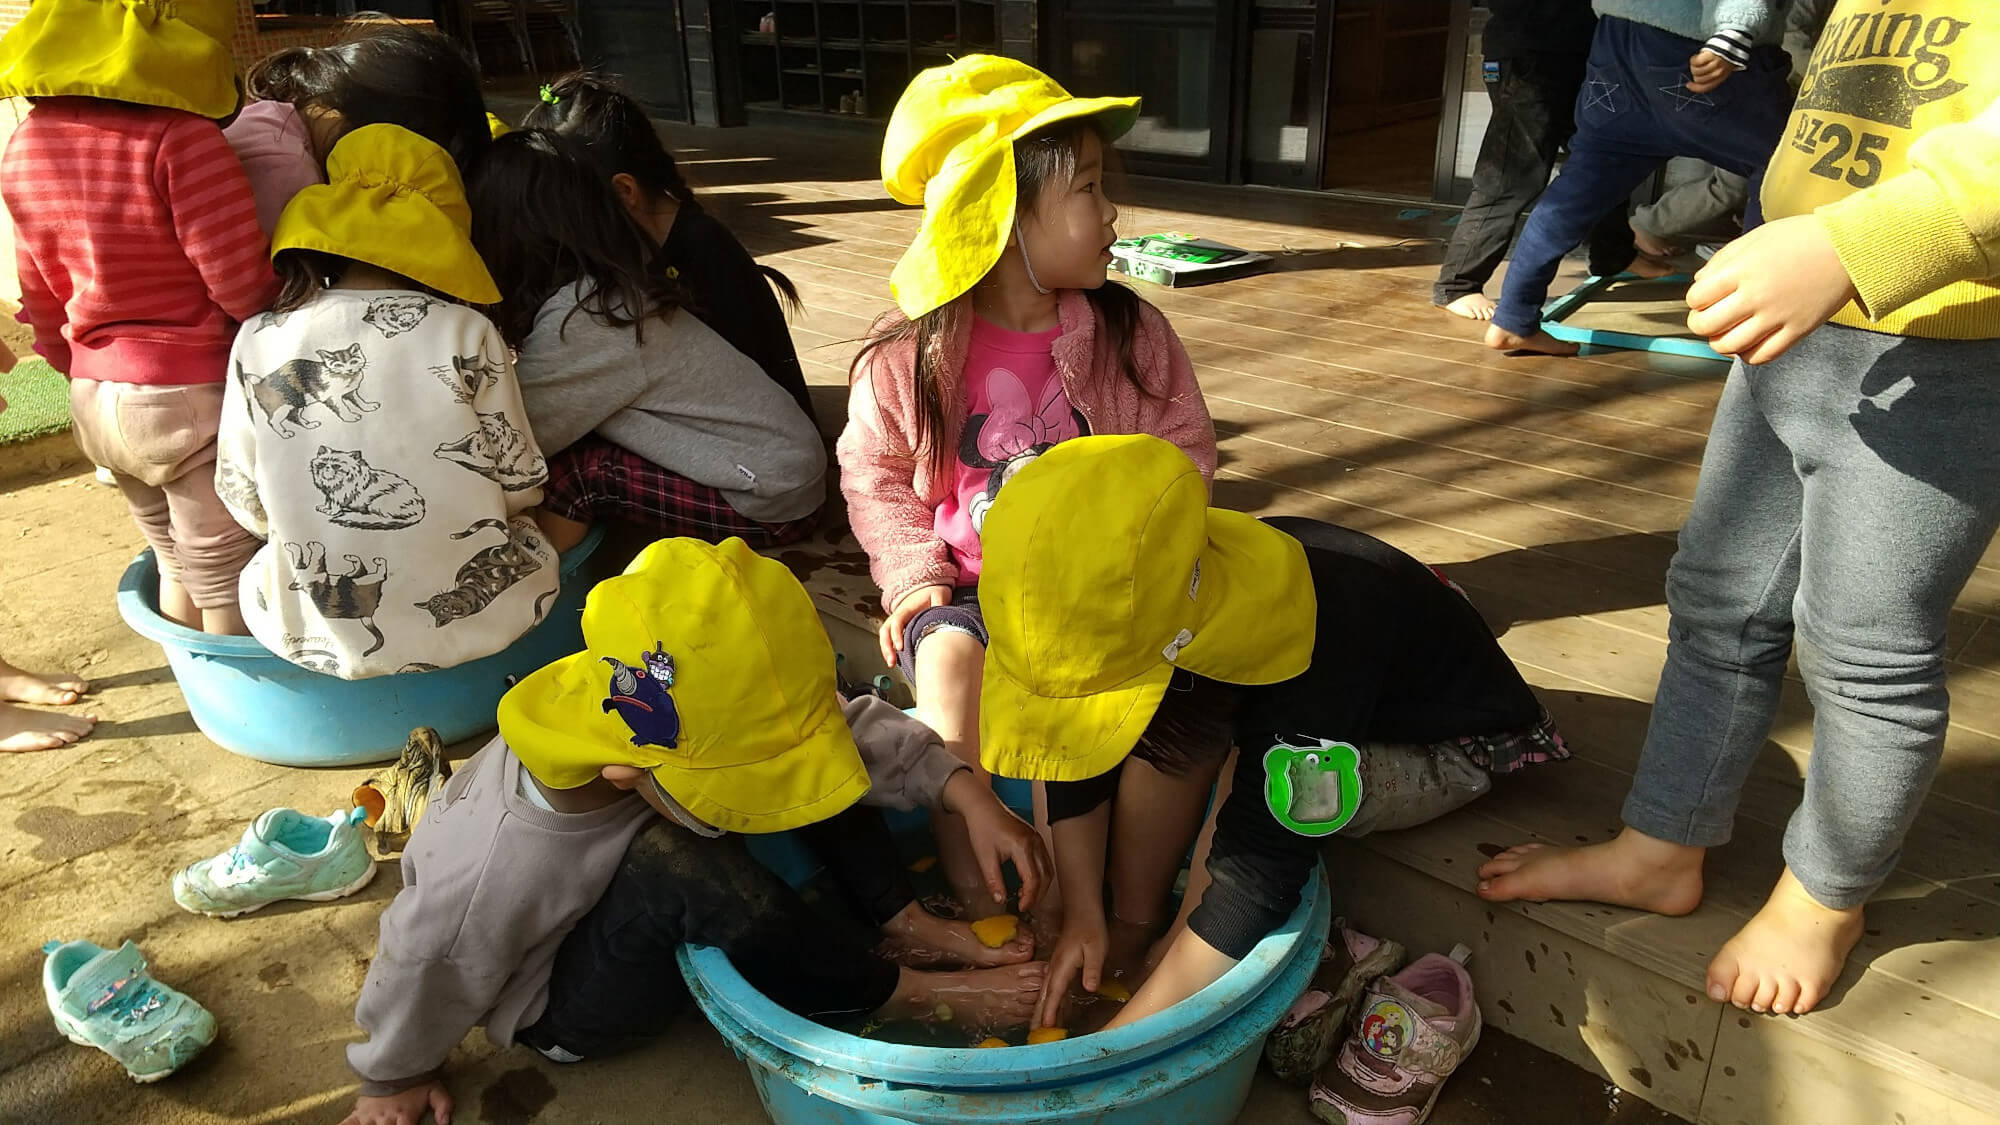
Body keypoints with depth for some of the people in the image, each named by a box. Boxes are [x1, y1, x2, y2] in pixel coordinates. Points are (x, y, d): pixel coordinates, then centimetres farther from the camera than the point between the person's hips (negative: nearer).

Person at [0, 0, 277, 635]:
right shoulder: (180, 138, -20)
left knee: (177, 565, 21)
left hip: (95, 400, 7)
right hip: (193, 399, -7)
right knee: (226, 582, 5)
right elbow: (244, 285, -17)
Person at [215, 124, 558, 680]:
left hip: (315, 635, 2)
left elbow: (246, 505, 3)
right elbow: (521, 487, -4)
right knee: (528, 531, 30)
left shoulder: (258, 342, -4)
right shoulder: (466, 334, -10)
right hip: (475, 619, -2)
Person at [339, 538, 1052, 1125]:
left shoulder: (696, 722, -27)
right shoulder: (497, 868, -39)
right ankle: (904, 994, -20)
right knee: (672, 865, -40)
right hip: (570, 1014, -5)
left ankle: (905, 923, -8)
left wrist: (971, 797, -28)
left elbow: (855, 727, -18)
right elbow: (422, 972, -19)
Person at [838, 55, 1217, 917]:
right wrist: (914, 578, -7)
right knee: (948, 660, -31)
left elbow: (1183, 456, 5)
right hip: (967, 589, 0)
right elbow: (874, 474, 5)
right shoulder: (905, 357, -5)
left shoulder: (1132, 335, -1)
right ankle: (975, 905, -22)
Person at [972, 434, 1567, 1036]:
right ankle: (1130, 937, -4)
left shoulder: (1311, 654, -44)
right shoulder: (1126, 609, -25)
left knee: (1226, 770, -31)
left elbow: (1255, 882, -40)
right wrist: (1082, 912, -16)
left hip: (1450, 737, -6)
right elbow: (1078, 753, -10)